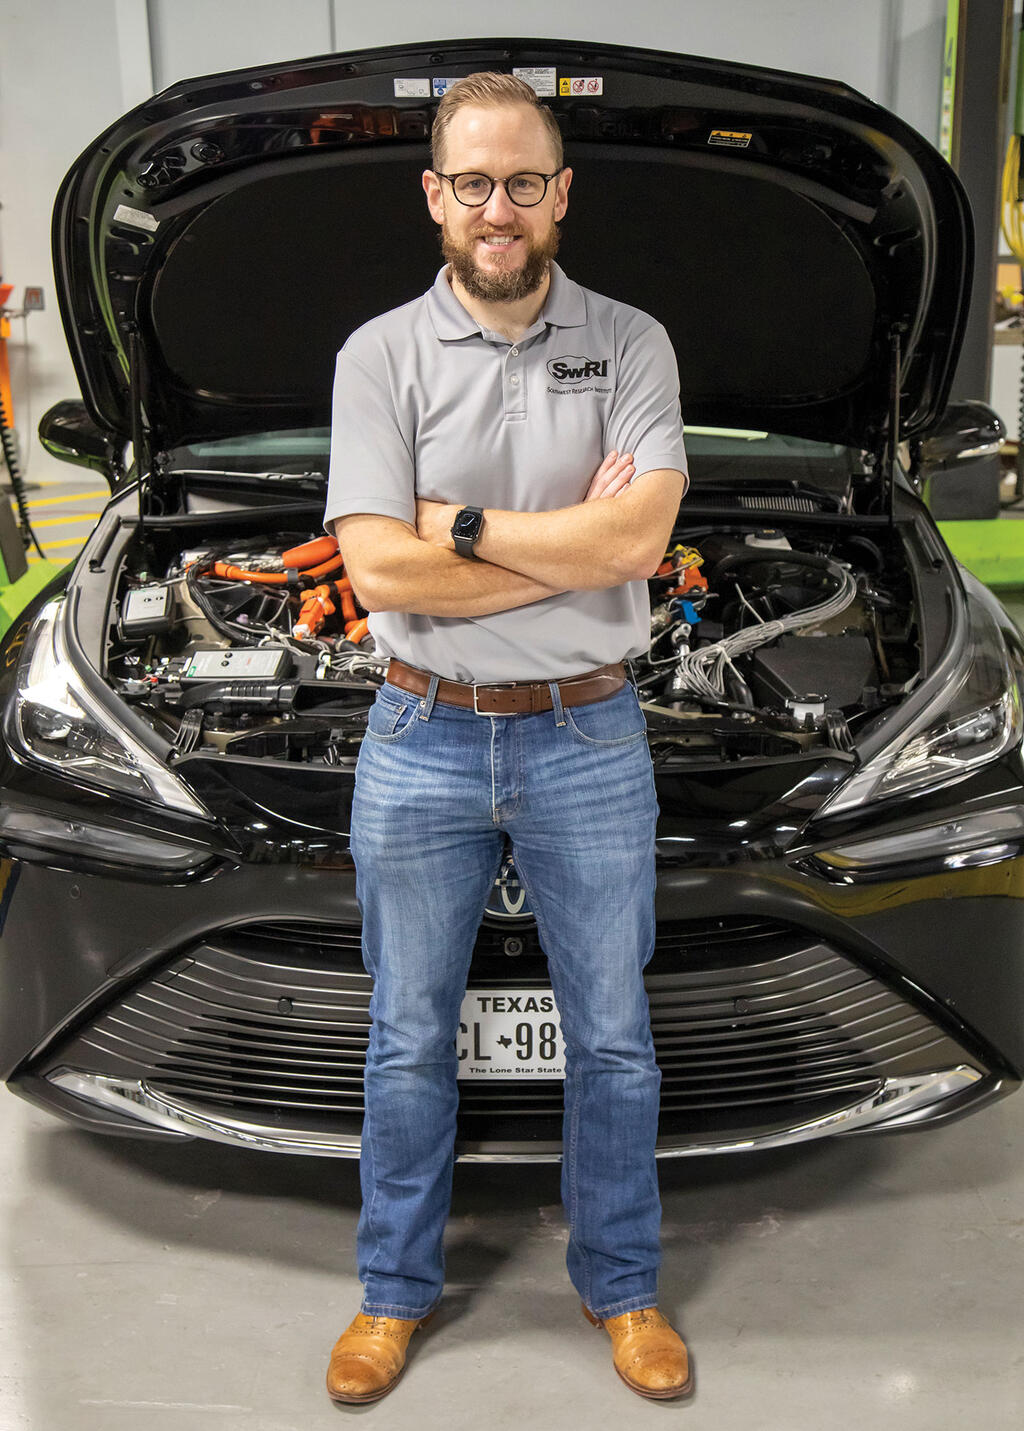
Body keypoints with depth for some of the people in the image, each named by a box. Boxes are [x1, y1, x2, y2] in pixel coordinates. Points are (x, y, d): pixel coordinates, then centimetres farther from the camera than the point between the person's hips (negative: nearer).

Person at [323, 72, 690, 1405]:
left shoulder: (631, 344, -1)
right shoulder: (380, 355, -2)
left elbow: (639, 540, -16)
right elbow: (379, 571, -14)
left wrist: (461, 523, -14)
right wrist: (577, 541, -14)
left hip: (588, 742, 0)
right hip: (423, 743, 0)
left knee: (613, 1036, 14)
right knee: (410, 1039, 14)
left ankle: (622, 1284, 37)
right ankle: (397, 1288, 36)